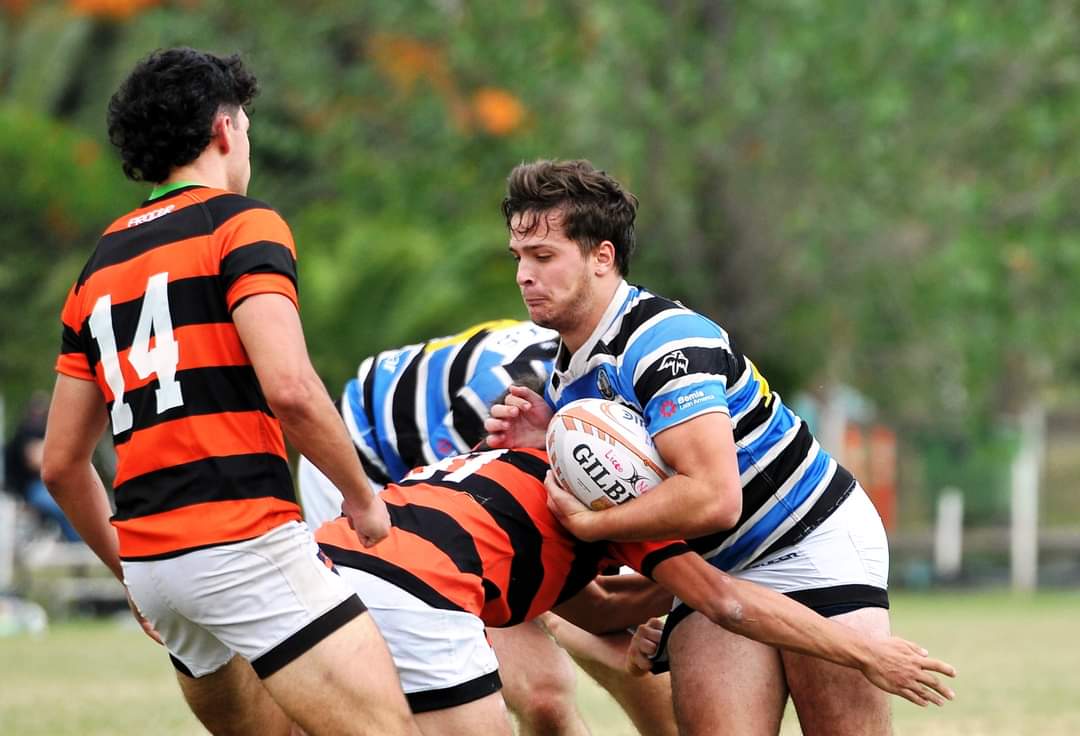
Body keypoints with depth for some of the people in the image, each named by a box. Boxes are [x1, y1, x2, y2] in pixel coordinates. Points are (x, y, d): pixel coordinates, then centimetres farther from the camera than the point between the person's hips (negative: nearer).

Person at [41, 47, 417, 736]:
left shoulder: (102, 264, 19)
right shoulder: (241, 223, -2)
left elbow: (63, 462, 20)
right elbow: (289, 388, -17)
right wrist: (363, 497, -2)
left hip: (150, 564, 8)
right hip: (245, 542, -8)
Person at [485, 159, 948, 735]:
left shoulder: (663, 340, -23)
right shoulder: (567, 374, 6)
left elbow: (712, 498, -33)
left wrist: (588, 524, -24)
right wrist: (546, 447, -4)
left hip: (815, 542, -7)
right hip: (709, 571, 7)